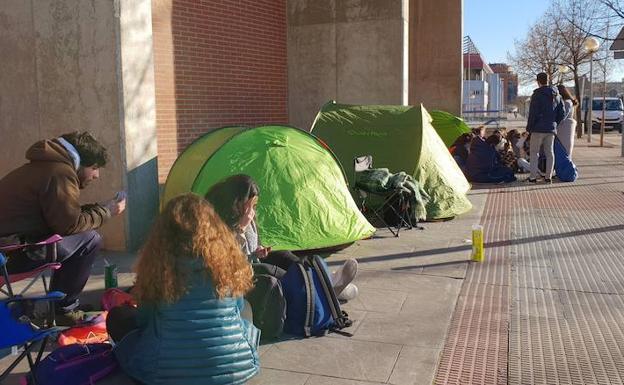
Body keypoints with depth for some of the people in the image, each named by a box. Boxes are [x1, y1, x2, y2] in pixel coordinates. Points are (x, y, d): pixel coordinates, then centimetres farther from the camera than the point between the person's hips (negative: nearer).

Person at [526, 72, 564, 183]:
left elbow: (533, 113, -14)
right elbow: (561, 113, 10)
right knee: (550, 153, 10)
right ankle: (548, 176, 10)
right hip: (551, 129, 5)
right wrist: (555, 124, 18)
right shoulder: (557, 95, 9)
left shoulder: (537, 95, -11)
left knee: (534, 153, 1)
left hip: (538, 128, -5)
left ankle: (533, 176, -1)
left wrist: (529, 127, -5)